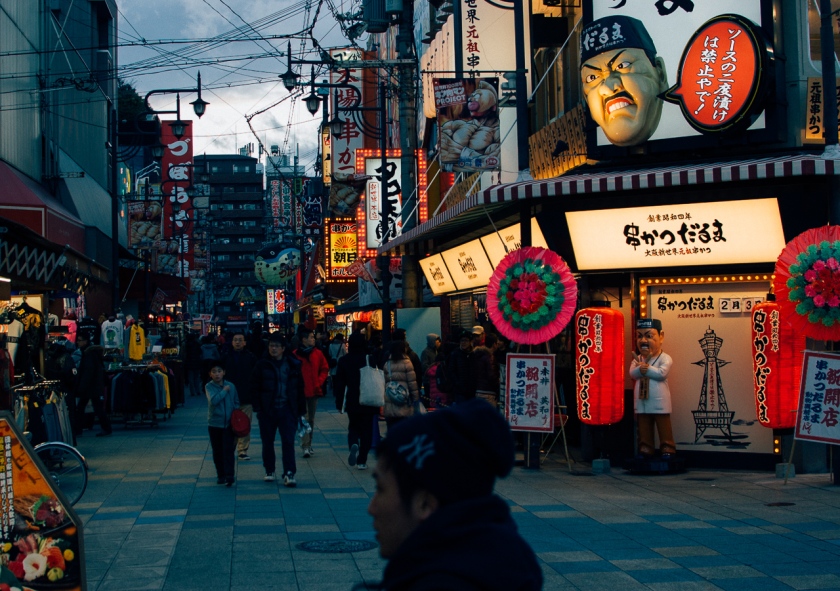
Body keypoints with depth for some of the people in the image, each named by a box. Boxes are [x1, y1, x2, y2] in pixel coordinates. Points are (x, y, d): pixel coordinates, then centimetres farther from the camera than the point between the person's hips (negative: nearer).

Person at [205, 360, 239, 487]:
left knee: (228, 450, -6)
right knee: (217, 451, 8)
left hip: (229, 423, 1)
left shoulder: (231, 386, 3)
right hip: (214, 424, -1)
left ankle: (229, 476, -9)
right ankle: (220, 475, 19)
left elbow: (236, 402, 14)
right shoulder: (209, 387, -4)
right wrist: (224, 391, -14)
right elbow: (213, 400, -22)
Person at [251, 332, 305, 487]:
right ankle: (270, 471, 25)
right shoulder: (262, 365, 0)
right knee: (267, 442, 10)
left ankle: (289, 474, -7)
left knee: (288, 442, -7)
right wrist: (257, 408, -9)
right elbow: (255, 388, 0)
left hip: (287, 410, 0)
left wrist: (300, 410, 4)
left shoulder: (293, 365, 4)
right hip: (267, 410, 0)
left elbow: (299, 389, 7)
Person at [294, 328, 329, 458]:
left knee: (311, 419, 13)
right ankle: (305, 446, -12)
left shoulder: (317, 353, 4)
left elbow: (325, 369, 11)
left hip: (314, 390, 4)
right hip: (301, 392, -4)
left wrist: (319, 382, 0)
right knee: (304, 418, -10)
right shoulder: (296, 355, -7)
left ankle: (308, 444, 24)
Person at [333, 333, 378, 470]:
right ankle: (362, 461, 6)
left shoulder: (344, 361, -5)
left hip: (352, 402, 1)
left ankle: (353, 445, -14)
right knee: (366, 430, 8)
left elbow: (339, 384, -2)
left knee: (353, 427, 18)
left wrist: (339, 403, 6)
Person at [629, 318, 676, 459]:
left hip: (659, 402, -5)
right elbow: (632, 373, -9)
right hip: (641, 401, 5)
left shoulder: (665, 358, -8)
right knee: (644, 427, 10)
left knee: (663, 426, 1)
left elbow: (662, 373, -23)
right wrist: (641, 368, -29)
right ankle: (645, 448, 18)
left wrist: (646, 368, -20)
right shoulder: (637, 359, 7)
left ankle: (667, 448, 8)